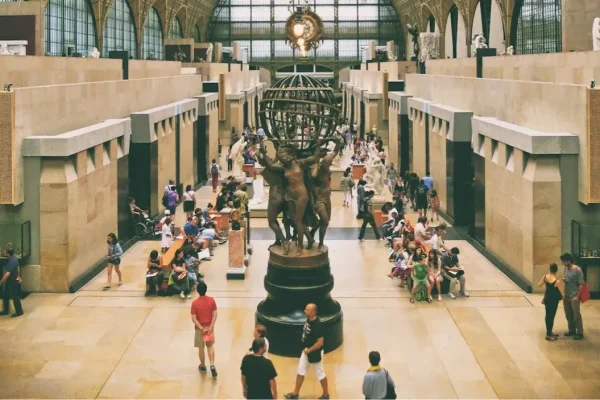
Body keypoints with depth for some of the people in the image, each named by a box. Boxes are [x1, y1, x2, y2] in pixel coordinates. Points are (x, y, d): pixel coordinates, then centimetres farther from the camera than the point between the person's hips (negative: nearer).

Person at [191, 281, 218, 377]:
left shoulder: (195, 303, -17)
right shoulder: (211, 300, -10)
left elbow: (194, 319, -19)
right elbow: (214, 314, -12)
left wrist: (201, 328, -15)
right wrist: (211, 327, -12)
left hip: (200, 328, -2)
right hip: (209, 327, 2)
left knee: (201, 347, 15)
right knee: (210, 346, 17)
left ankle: (203, 366, 30)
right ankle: (212, 365, 3)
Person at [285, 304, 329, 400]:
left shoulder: (318, 325, -30)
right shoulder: (308, 320, -4)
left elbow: (320, 342, -28)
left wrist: (309, 350, -20)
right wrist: (306, 349, 11)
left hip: (315, 353, -8)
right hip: (306, 351, 8)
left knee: (320, 374, 9)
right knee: (300, 372, 16)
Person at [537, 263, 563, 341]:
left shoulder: (545, 276, -10)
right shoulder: (557, 281, -27)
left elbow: (539, 285, 5)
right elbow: (561, 292, -15)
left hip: (547, 298, 6)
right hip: (553, 300, -6)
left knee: (548, 315, 19)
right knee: (551, 316, 5)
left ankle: (549, 332, 35)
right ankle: (548, 335, 13)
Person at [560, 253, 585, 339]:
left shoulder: (577, 270, -17)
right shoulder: (566, 268, 6)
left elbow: (581, 284, -15)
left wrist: (577, 296, -17)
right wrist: (563, 280, -5)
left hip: (574, 296, -7)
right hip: (566, 295, 7)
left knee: (576, 315, -2)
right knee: (568, 314, 14)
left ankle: (580, 333, 6)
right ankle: (572, 330, 27)